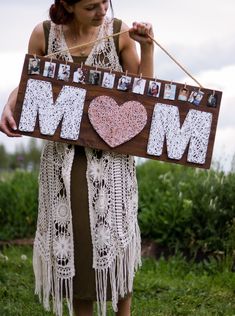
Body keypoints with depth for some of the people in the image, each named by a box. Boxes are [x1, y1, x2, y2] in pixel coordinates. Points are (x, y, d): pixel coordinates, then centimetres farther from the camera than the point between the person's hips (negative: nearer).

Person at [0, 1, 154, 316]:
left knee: (113, 234, -4)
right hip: (63, 153, 1)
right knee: (69, 239, 3)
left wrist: (147, 46, -9)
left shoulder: (120, 32, -4)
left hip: (111, 153, -1)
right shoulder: (43, 34, -3)